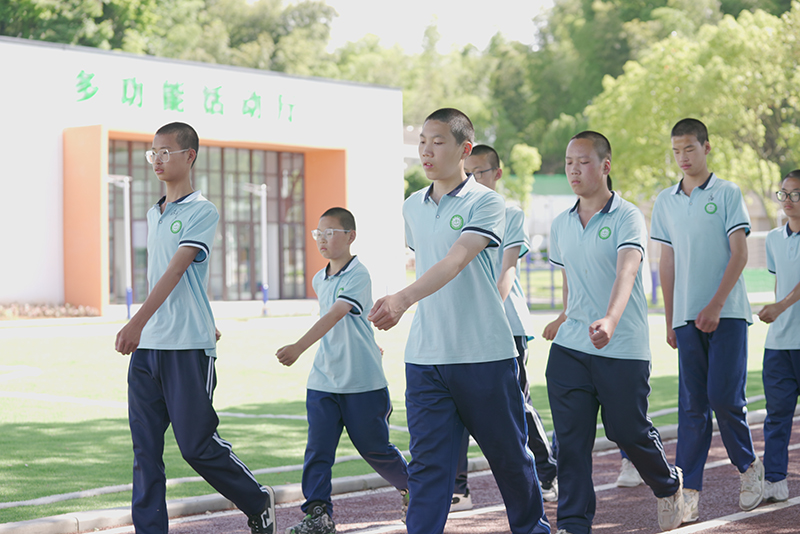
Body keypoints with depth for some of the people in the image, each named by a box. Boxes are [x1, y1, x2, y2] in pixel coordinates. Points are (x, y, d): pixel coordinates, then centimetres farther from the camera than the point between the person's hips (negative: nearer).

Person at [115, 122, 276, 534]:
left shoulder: (202, 211, -6)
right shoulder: (154, 214, 17)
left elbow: (176, 270, -17)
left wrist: (138, 321, -27)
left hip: (188, 347, -7)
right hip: (147, 346, 7)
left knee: (197, 445, -3)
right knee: (145, 448, 2)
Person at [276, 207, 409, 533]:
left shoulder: (358, 275, -14)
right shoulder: (319, 280, 11)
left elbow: (335, 315, -27)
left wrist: (299, 347, -38)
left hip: (363, 380, -6)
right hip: (323, 380, 6)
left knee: (374, 448, 7)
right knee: (317, 448, -6)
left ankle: (411, 485, 32)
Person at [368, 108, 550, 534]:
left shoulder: (486, 203, -9)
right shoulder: (412, 207, 10)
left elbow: (456, 261, -24)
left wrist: (404, 298, -37)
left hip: (485, 352, -4)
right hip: (424, 356, 4)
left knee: (509, 454, 12)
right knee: (427, 462, -3)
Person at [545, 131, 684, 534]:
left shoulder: (627, 218, -10)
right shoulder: (560, 225, 8)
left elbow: (626, 272, -27)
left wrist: (610, 320, -43)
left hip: (623, 349, -4)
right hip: (569, 349, 5)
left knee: (628, 431, 7)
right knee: (570, 438, -1)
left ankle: (668, 485, 36)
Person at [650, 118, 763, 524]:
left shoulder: (727, 194, 0)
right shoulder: (665, 201, 12)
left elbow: (739, 254, -5)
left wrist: (715, 306, -13)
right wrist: (669, 319, 12)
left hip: (727, 313, -3)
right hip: (687, 317, 3)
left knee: (724, 397, -9)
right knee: (691, 405, 1)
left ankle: (748, 466, 16)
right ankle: (689, 491, 1)